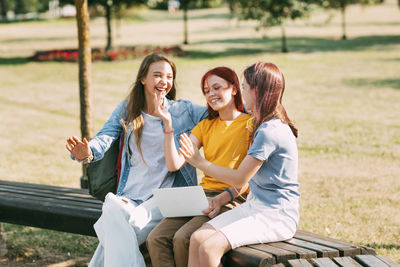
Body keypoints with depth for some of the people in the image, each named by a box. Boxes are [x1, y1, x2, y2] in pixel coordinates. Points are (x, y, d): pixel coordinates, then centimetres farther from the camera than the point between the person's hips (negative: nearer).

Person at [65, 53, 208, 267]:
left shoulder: (183, 111, 8)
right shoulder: (127, 110, 12)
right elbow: (105, 138, -2)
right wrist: (87, 153, -25)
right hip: (129, 196, 2)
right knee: (114, 212, -34)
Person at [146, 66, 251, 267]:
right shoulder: (205, 126, 21)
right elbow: (174, 164, 9)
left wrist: (225, 197, -22)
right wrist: (168, 124, 1)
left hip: (233, 199, -6)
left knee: (183, 239, -30)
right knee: (155, 239, -20)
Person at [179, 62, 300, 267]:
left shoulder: (271, 131, -18)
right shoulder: (262, 125, 15)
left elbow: (240, 179, -15)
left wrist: (199, 161, -8)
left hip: (276, 218, -10)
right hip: (254, 206, 10)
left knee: (209, 248, -24)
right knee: (197, 239, -6)